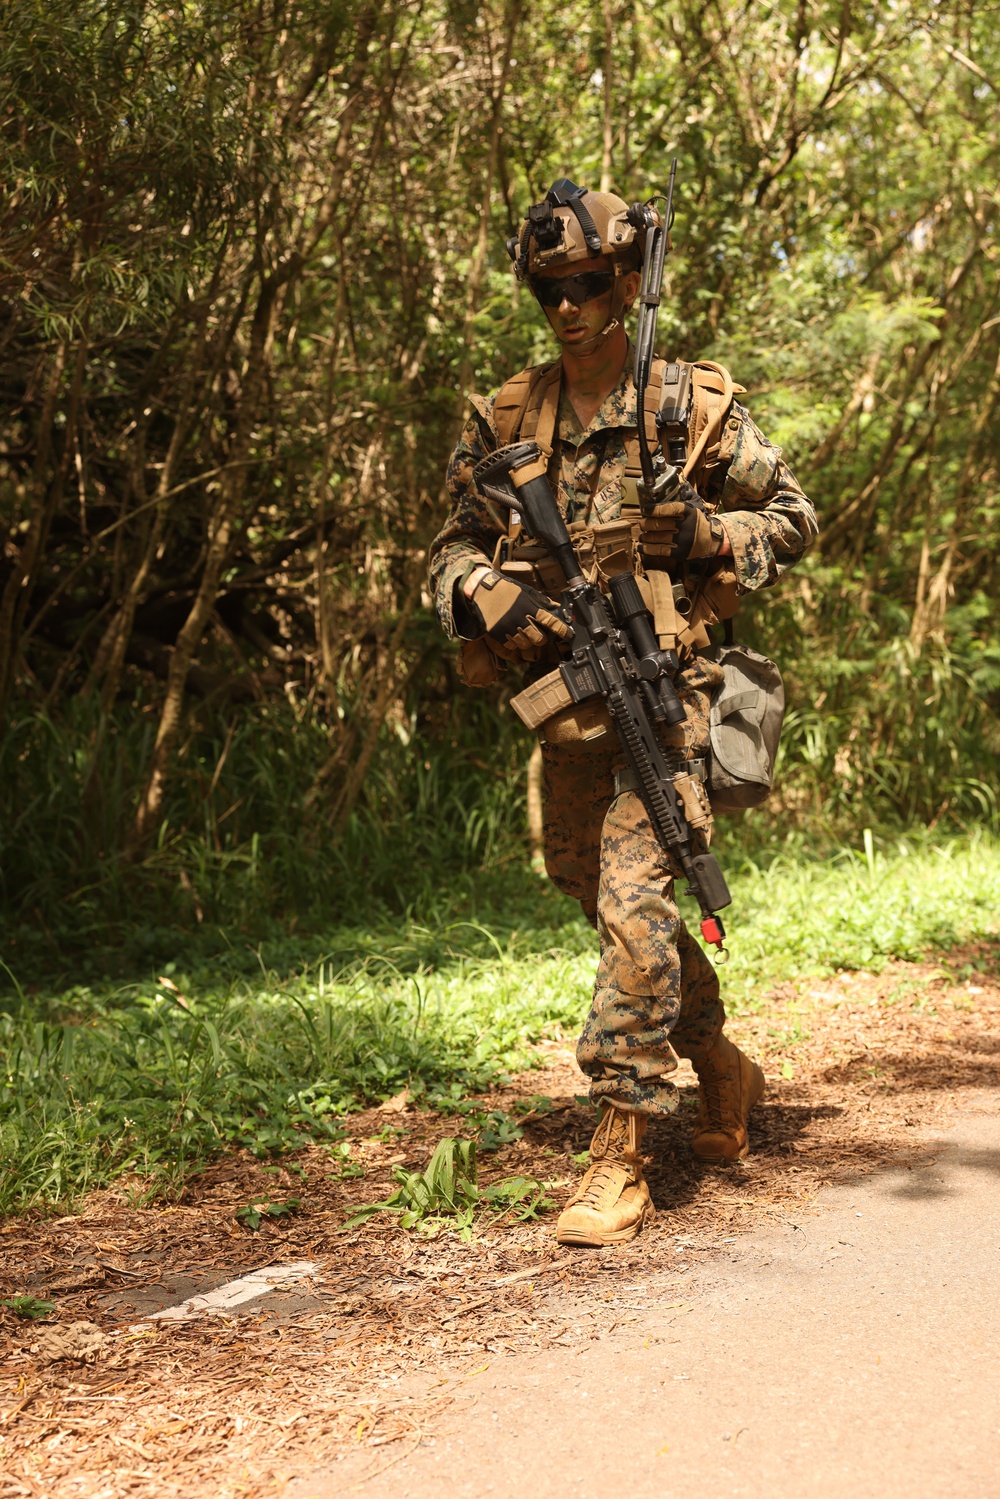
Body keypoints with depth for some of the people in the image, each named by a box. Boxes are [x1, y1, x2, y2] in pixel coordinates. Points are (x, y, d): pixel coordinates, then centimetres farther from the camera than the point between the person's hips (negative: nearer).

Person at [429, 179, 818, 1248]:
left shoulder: (694, 405, -2)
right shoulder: (504, 421, 7)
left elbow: (794, 518, 6)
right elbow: (454, 546, 14)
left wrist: (701, 534, -12)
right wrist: (487, 594, -8)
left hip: (661, 689, -5)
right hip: (560, 691, 5)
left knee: (633, 904, -16)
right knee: (601, 898, 17)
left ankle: (619, 1155, -11)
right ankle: (720, 1066, 39)